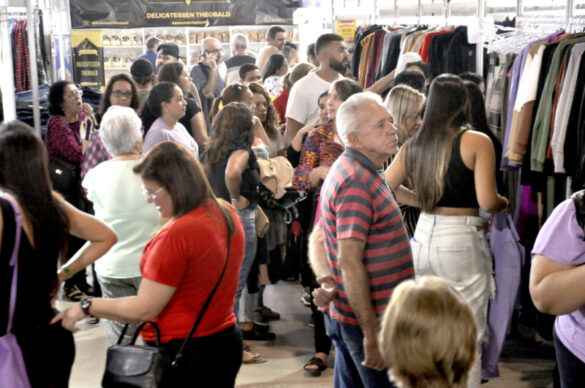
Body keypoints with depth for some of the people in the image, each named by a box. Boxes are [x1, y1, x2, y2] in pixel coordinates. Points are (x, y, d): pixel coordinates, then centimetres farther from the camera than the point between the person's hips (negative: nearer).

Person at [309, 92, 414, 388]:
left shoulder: (349, 171, 13)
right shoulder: (357, 182, -20)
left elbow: (318, 239, 15)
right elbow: (350, 262, -25)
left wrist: (327, 280, -4)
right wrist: (372, 335, -23)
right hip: (367, 321, -10)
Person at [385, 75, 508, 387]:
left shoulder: (413, 146, 6)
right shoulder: (477, 142, -8)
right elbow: (487, 202, -14)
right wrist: (505, 203, 7)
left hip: (422, 240, 5)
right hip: (461, 243, -5)